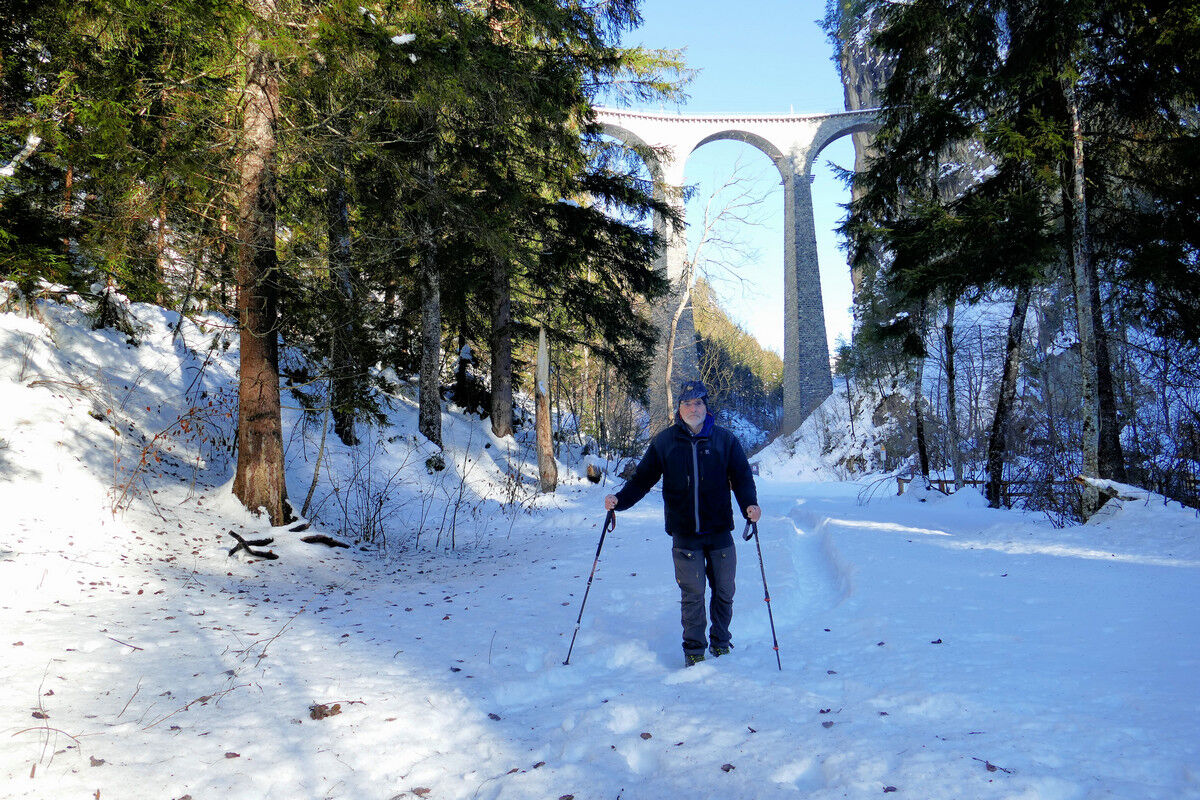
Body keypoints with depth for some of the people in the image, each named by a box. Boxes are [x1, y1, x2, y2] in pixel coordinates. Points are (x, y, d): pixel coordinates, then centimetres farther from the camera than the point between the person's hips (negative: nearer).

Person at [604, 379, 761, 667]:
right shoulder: (664, 442, 2)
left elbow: (741, 477, 3)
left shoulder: (725, 439, 2)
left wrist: (749, 504, -15)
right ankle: (693, 650, 16)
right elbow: (643, 478, 5)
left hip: (720, 531, 1)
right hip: (684, 534, -1)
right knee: (692, 594, 0)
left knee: (724, 592, 9)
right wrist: (620, 499, -10)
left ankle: (720, 642, 31)